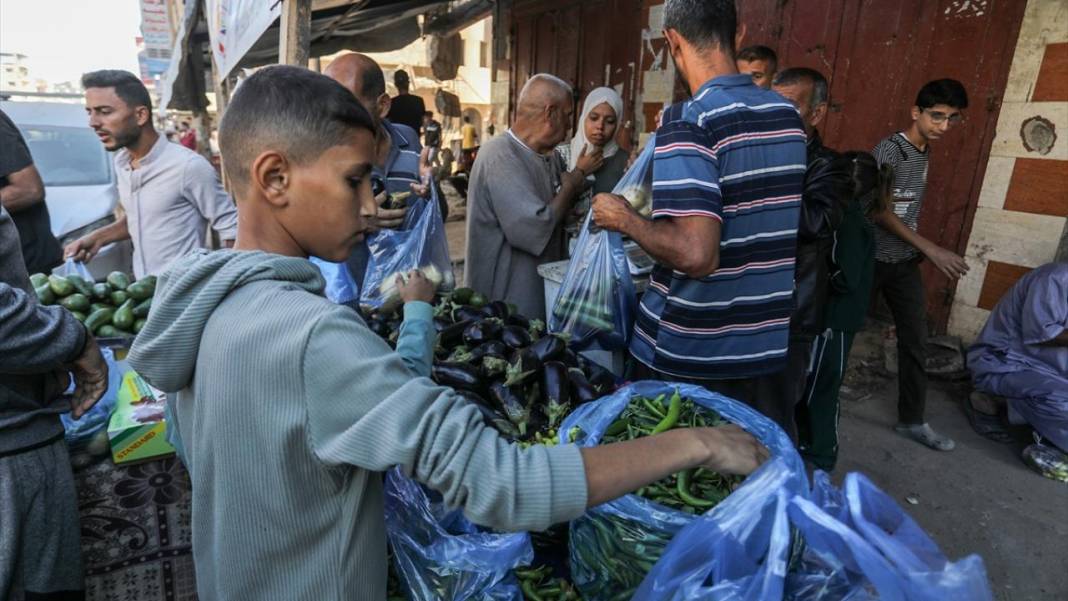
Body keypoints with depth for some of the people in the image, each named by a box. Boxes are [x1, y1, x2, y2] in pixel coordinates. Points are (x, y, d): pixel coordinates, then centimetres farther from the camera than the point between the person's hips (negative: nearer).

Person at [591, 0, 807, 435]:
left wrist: (625, 219, -12)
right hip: (770, 346, 6)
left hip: (692, 355, -6)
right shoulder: (788, 115, 3)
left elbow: (695, 254, -30)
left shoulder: (689, 122, -19)